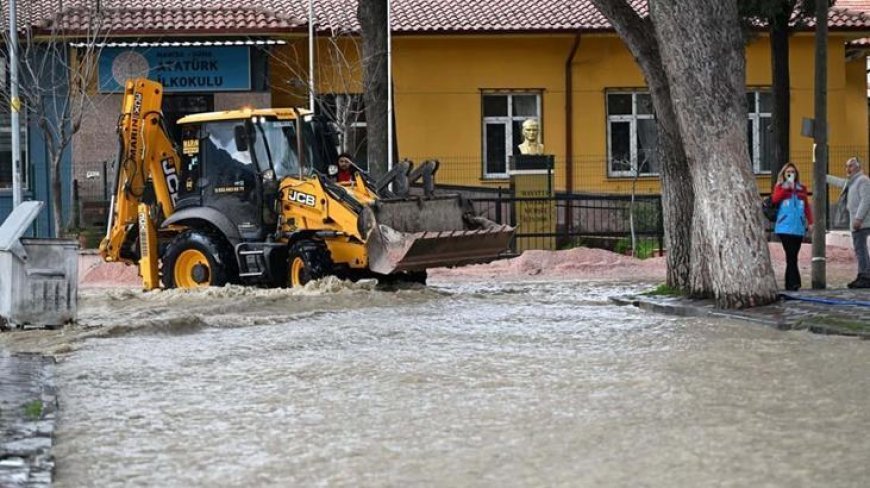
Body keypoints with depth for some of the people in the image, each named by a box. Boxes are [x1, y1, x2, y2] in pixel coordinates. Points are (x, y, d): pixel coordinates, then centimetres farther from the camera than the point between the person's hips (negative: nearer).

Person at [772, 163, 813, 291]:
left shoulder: (801, 189, 15)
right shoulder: (780, 187, 7)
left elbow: (806, 206, 13)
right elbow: (775, 199, -12)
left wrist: (810, 222, 4)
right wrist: (787, 187, -14)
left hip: (798, 228, 3)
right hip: (785, 228, -3)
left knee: (792, 256, 5)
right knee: (791, 256, -13)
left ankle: (790, 284, 10)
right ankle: (794, 282, -16)